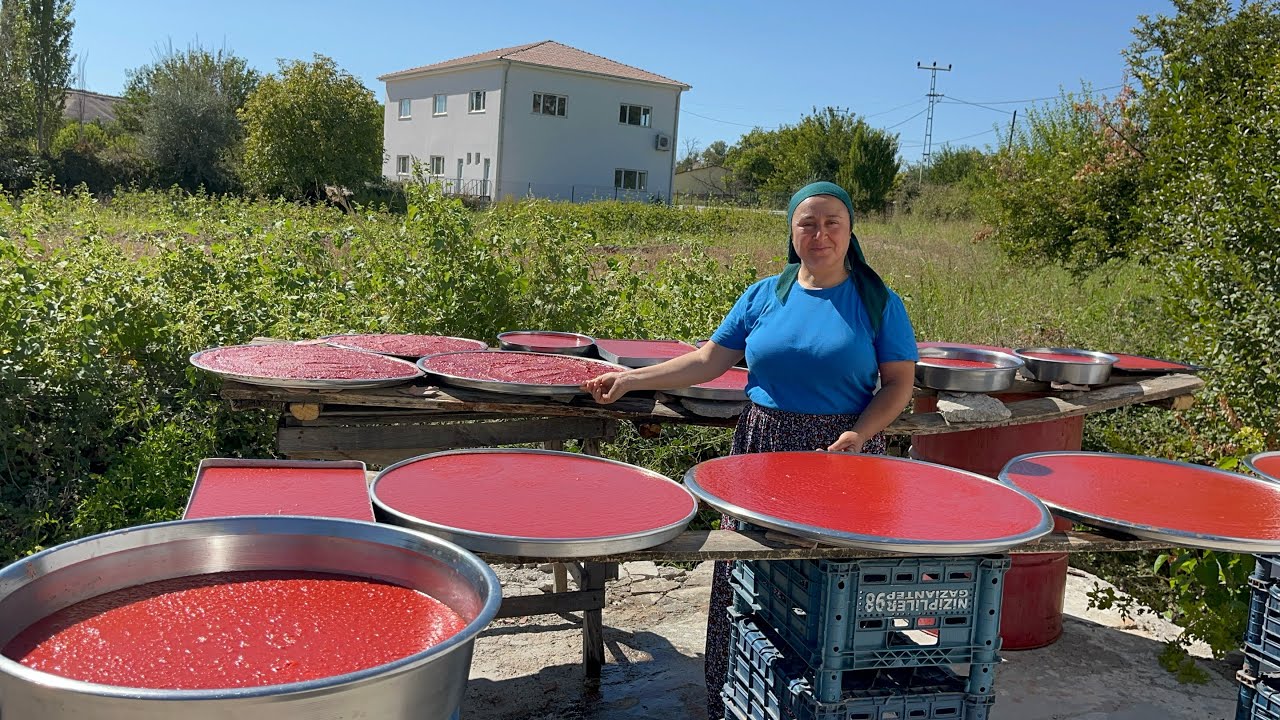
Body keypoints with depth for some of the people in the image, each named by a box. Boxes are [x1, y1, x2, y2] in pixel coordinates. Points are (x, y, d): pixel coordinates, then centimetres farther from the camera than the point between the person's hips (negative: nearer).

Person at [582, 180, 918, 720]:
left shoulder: (878, 302, 1)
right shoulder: (764, 296, 6)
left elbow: (899, 383, 0)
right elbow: (708, 360, 7)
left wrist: (859, 435, -16)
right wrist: (630, 379, 2)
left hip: (842, 454, -2)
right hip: (763, 452, 2)